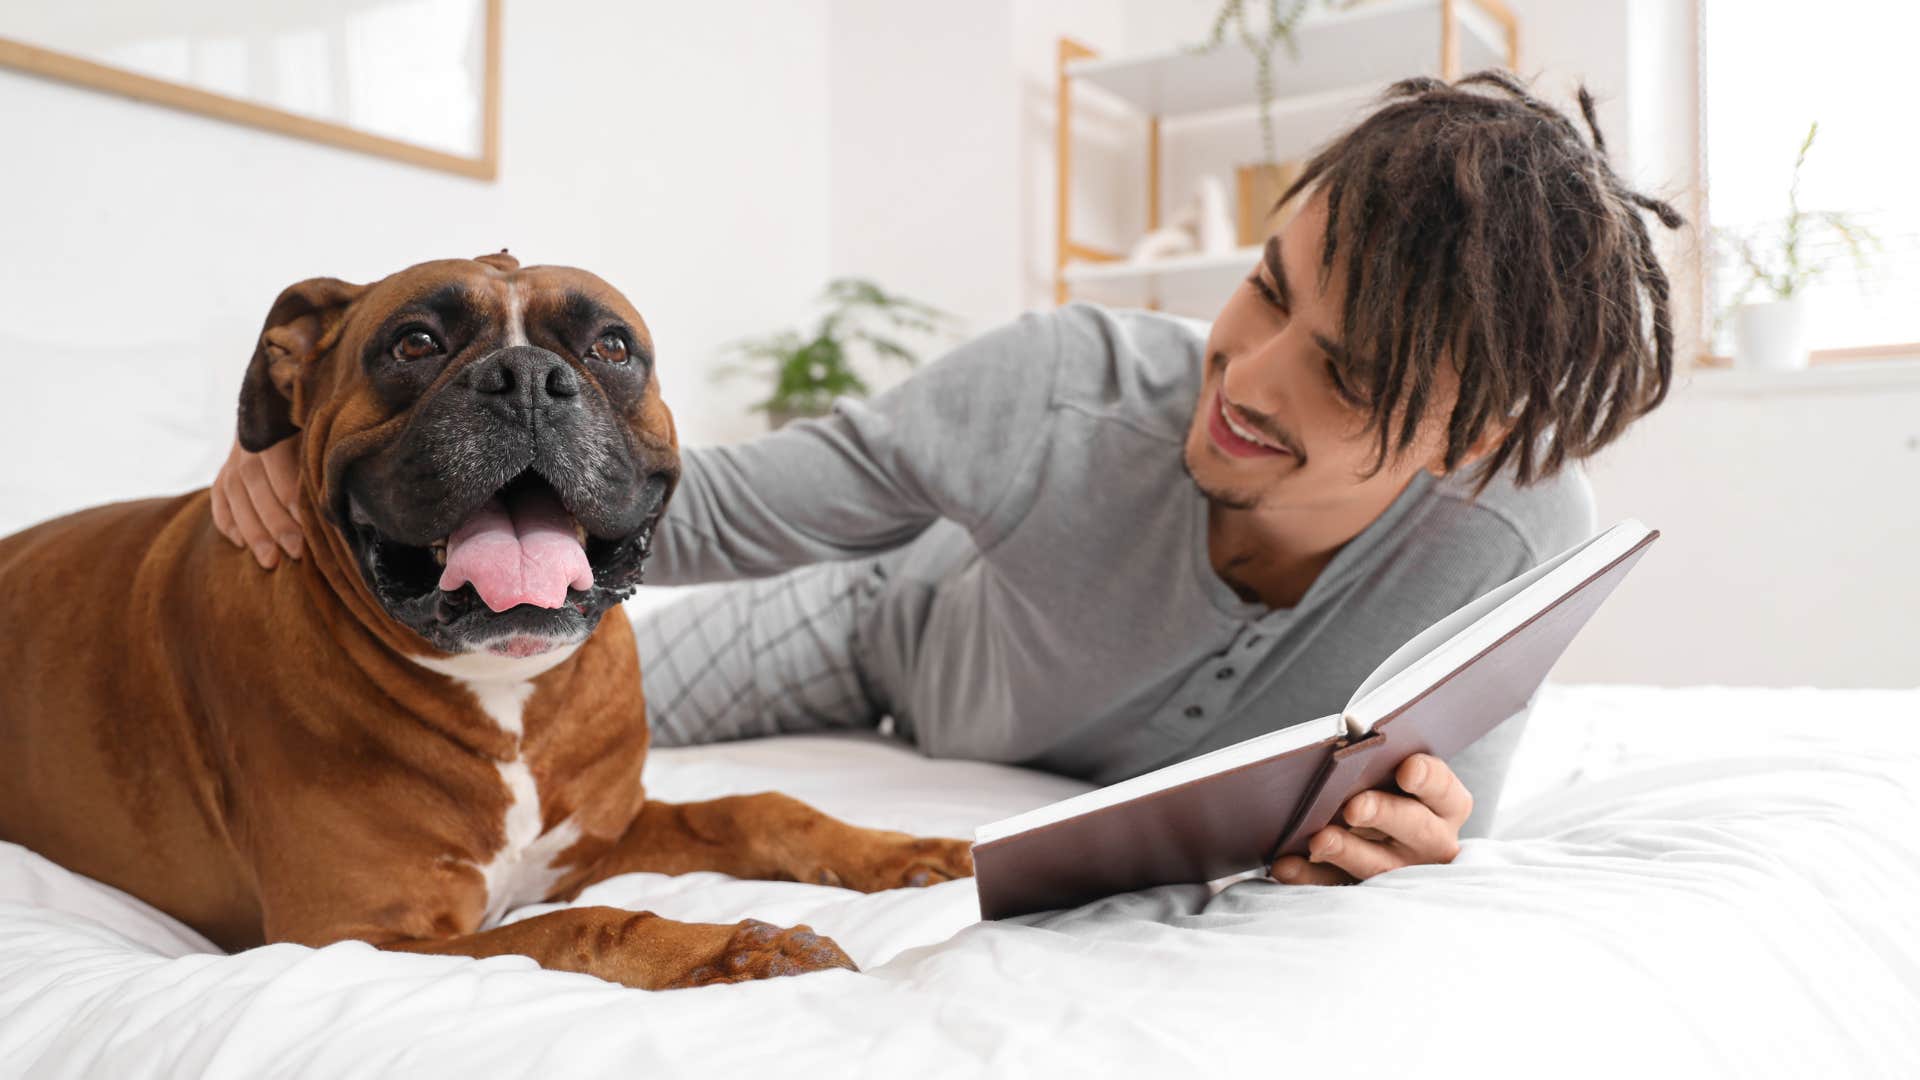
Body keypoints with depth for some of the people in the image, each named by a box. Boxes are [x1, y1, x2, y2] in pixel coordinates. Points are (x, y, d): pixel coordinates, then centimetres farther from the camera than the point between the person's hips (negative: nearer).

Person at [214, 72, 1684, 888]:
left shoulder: (1519, 540, -38)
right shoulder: (1067, 389, -40)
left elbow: (1442, 797, -23)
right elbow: (713, 513, -28)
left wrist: (1398, 836, -48)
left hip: (1125, 798, 1)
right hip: (901, 633, 0)